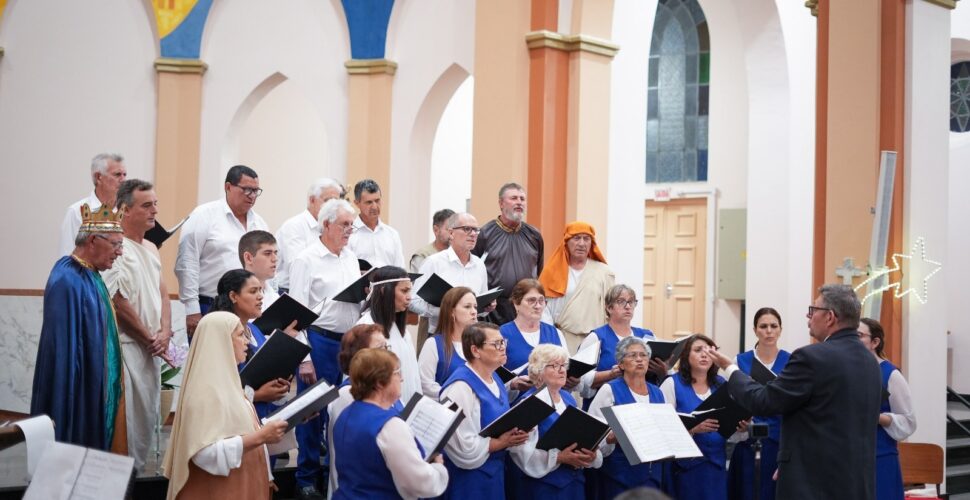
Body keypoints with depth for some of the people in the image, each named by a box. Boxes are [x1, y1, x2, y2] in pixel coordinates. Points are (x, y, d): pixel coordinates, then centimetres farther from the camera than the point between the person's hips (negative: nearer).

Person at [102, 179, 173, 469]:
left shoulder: (150, 249, 15)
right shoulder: (118, 249, -14)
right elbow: (118, 302, -17)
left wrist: (165, 332, 1)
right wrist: (150, 339, -8)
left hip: (152, 347, 9)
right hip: (127, 345, -9)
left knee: (148, 415, 13)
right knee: (127, 417, -8)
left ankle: (136, 469, 23)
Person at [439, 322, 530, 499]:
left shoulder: (494, 378, 8)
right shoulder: (461, 387, -22)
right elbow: (463, 446, -28)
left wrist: (515, 434, 0)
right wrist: (502, 443, -16)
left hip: (496, 470, 9)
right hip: (470, 478, -9)